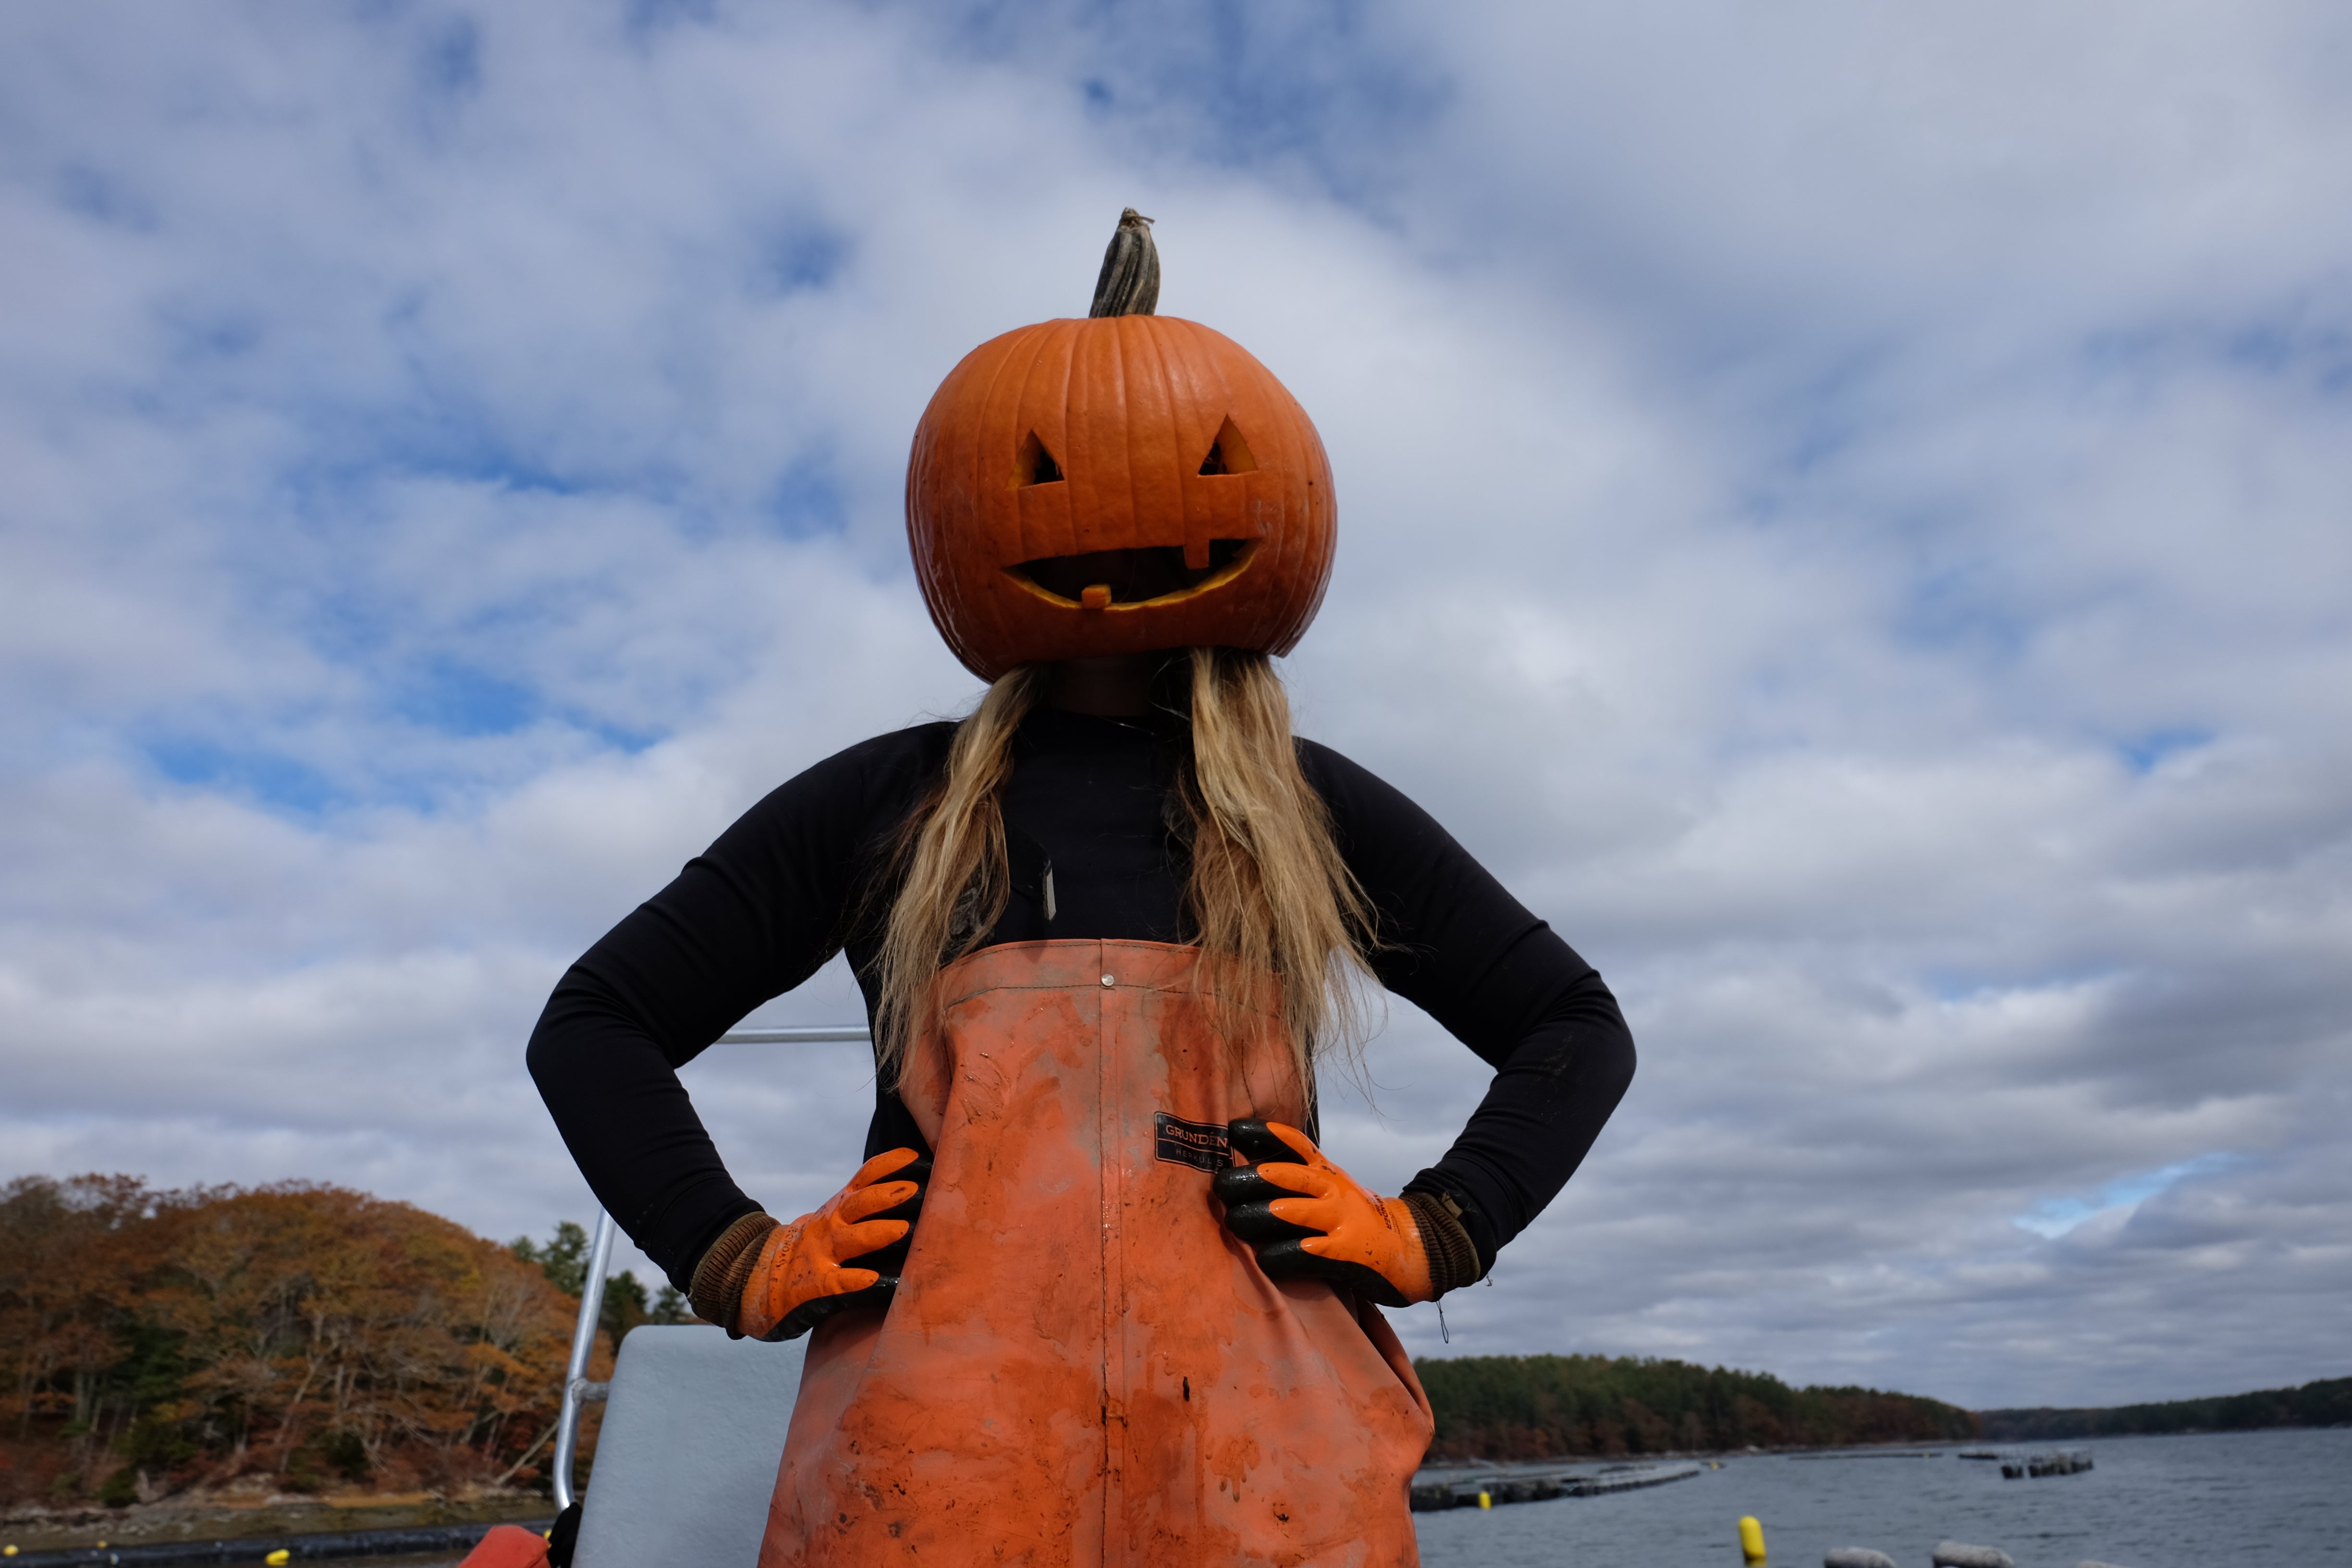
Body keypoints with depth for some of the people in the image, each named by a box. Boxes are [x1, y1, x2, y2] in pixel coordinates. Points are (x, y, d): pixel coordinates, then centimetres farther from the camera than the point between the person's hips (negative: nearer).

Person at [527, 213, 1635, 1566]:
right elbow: (595, 1023, 18)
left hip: (1260, 1422, 1)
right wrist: (738, 1263, 5)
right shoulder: (885, 800, 13)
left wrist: (1432, 1235, 6)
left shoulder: (1316, 810, 14)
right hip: (935, 1426, 0)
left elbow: (1576, 1025, 20)